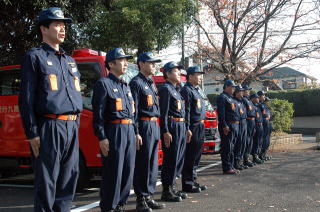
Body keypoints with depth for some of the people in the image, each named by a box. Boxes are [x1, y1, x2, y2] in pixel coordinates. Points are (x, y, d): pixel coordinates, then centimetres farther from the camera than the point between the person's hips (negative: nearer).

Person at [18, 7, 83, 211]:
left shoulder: (70, 61, 19)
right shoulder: (35, 57, -2)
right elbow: (27, 98, -8)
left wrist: (76, 124, 17)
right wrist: (32, 133, -13)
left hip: (72, 127, 7)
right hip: (49, 127, -6)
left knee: (69, 179, 10)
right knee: (47, 181, -1)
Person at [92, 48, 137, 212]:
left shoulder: (126, 86, 20)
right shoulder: (103, 84, -5)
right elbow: (98, 113, -12)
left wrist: (135, 133, 18)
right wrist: (102, 138, -17)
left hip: (129, 132, 8)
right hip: (114, 132, -8)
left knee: (128, 171, 10)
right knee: (113, 173, -5)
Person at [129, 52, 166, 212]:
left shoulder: (151, 83, 19)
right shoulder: (136, 82, -8)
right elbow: (134, 109, -15)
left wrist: (156, 126, 18)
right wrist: (136, 133, -19)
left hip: (154, 127, 9)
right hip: (144, 127, -9)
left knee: (153, 164, 11)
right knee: (142, 165, -3)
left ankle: (149, 197, 20)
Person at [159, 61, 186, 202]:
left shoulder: (176, 89, 21)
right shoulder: (165, 88, -9)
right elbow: (163, 112, -16)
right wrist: (165, 132, -21)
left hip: (181, 127, 10)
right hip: (172, 127, -10)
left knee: (178, 159, 13)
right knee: (170, 160, -5)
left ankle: (171, 187, 22)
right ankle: (166, 192, 1)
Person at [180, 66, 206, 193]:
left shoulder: (195, 91, 19)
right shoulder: (187, 90, -11)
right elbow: (186, 111, -18)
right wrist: (187, 129, -23)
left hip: (200, 127, 10)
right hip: (193, 128, -10)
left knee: (196, 156, 14)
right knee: (189, 157, -4)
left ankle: (193, 181, 23)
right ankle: (187, 184, 3)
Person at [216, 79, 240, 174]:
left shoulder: (231, 98, 22)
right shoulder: (222, 97, -8)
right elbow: (221, 112, -17)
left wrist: (237, 124, 19)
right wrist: (224, 125, -23)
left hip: (235, 125, 10)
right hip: (228, 126, -10)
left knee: (231, 147, 13)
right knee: (227, 147, -6)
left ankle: (231, 166, 20)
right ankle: (227, 168, -3)